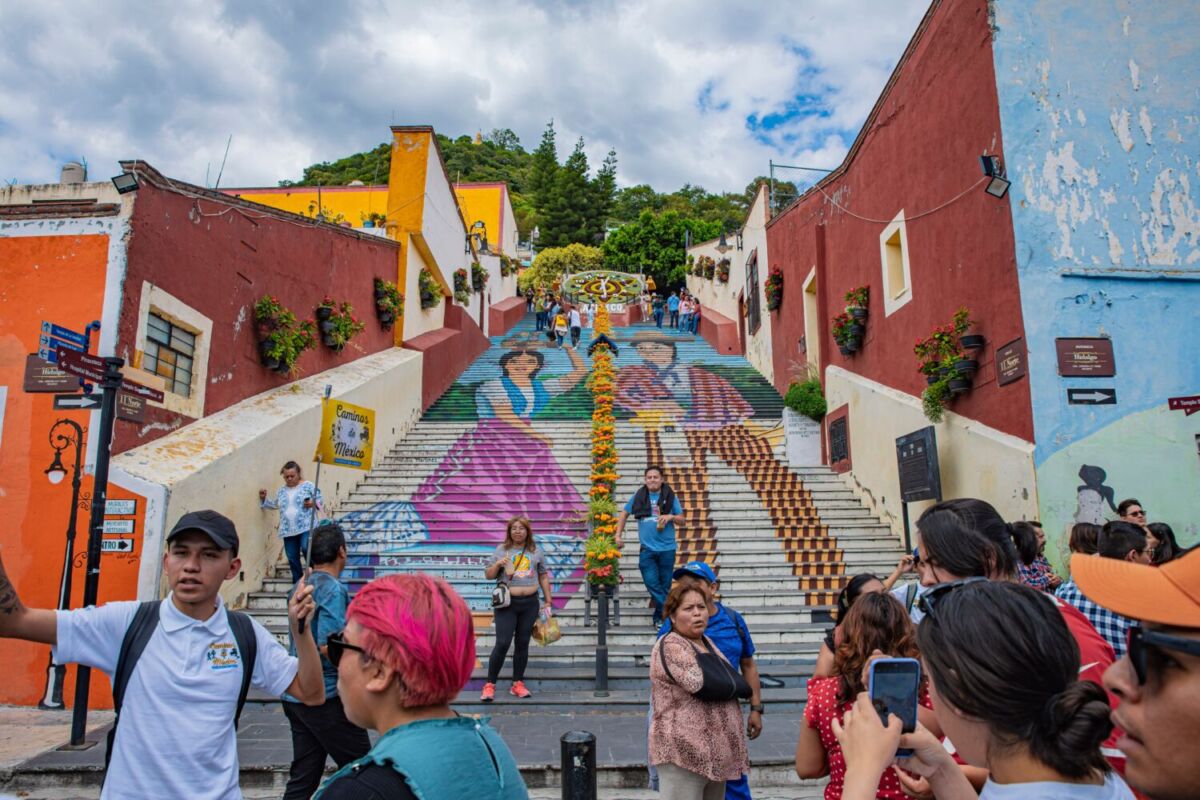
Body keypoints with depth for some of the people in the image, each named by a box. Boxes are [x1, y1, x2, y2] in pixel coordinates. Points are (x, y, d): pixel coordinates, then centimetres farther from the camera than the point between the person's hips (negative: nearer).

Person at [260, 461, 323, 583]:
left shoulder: (308, 485, 0)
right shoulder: (281, 490, 15)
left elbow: (319, 499, 2)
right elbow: (275, 504, 27)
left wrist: (313, 503, -18)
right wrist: (263, 499, 14)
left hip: (306, 527, -5)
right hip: (288, 530, 5)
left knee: (307, 549, -23)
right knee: (292, 557, 7)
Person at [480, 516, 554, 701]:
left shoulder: (536, 552, 8)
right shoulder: (501, 550, 4)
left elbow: (543, 576, 13)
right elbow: (488, 575, 7)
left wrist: (548, 600, 10)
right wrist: (498, 564, -13)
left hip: (530, 603, 2)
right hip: (507, 603, -2)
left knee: (523, 644, 8)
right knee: (502, 643, -7)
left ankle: (518, 684, 19)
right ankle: (490, 685, 4)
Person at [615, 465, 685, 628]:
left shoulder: (670, 497, 0)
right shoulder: (638, 496, 2)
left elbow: (681, 518, 6)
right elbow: (624, 513, 13)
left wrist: (671, 517, -16)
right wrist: (618, 535, 7)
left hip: (667, 548, 0)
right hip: (647, 549, 0)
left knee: (664, 586, 8)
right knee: (652, 584, -6)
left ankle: (660, 617, 23)